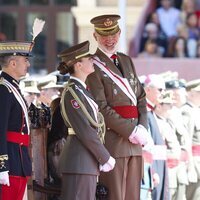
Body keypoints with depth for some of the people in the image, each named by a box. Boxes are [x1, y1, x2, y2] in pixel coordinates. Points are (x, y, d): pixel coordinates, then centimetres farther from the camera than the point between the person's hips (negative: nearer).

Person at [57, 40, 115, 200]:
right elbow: (84, 131, -18)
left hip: (88, 161, 10)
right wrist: (105, 158, -13)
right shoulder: (72, 93, -14)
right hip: (79, 163, -10)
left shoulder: (81, 90, 16)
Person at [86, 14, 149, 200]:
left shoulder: (127, 61, 18)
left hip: (134, 142, 7)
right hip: (112, 140, -7)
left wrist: (142, 128, 0)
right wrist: (131, 132, -15)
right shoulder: (93, 66, -6)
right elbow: (101, 108, -13)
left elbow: (141, 97, 17)